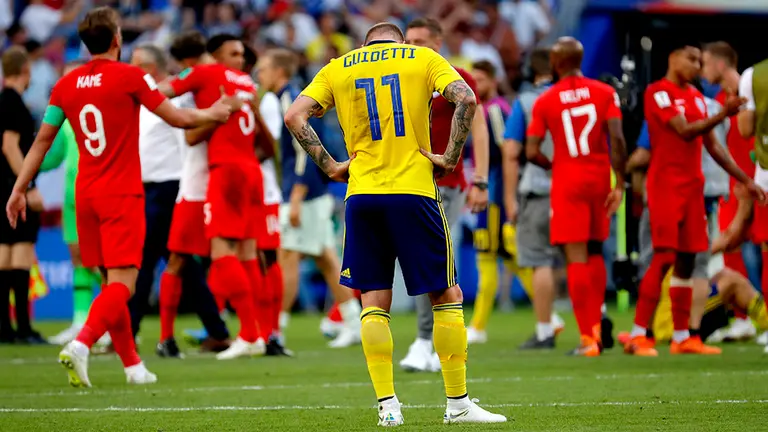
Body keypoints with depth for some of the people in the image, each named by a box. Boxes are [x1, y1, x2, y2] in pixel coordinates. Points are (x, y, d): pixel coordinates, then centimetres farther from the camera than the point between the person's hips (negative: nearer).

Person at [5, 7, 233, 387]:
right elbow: (178, 118, -3)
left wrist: (19, 189, 14)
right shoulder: (129, 77, -8)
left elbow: (42, 140, 8)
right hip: (121, 196, -6)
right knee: (122, 285, -10)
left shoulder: (66, 85, 6)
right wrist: (213, 114, 16)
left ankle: (132, 364, 18)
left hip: (86, 195, 6)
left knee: (113, 283, 14)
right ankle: (80, 345, -31)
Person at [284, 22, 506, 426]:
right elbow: (465, 99, -9)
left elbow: (295, 116, 1)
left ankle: (387, 405, -2)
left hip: (361, 194, 2)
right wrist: (450, 157, -4)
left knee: (374, 301, 6)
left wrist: (330, 165, 4)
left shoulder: (337, 68, 13)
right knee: (446, 295, 7)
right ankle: (458, 403, 7)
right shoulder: (423, 58, 8)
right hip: (414, 191, -2)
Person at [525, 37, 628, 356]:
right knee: (595, 253, 19)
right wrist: (619, 183, -3)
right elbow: (618, 141, -8)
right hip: (599, 178, 3)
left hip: (567, 183, -3)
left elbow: (531, 152, -6)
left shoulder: (545, 101, -4)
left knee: (576, 259, -4)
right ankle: (596, 327, 17)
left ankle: (587, 338, -8)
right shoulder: (605, 93, 0)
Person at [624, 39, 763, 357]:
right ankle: (638, 335, -10)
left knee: (687, 260, 6)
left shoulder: (696, 97, 17)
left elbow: (712, 145, 20)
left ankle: (681, 338, 9)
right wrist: (722, 115, -30)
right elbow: (685, 131, -19)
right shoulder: (659, 92, -8)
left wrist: (746, 180, 16)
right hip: (666, 184, -8)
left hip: (692, 186, 8)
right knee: (664, 257, -12)